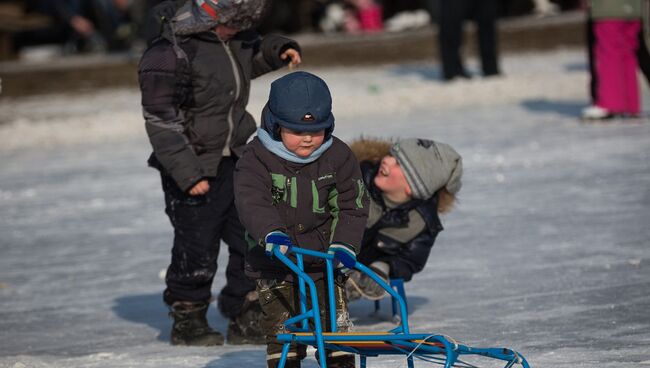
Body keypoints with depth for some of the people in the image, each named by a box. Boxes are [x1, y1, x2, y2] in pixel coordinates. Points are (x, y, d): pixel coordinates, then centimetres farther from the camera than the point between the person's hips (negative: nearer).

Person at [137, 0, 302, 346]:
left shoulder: (231, 35, 2)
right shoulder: (169, 53, -22)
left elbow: (249, 56, 27)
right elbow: (161, 121, -20)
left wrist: (277, 50, 5)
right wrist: (189, 174, -22)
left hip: (235, 159, 7)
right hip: (194, 168, -7)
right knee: (196, 252, 1)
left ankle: (244, 321, 19)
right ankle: (188, 322, 21)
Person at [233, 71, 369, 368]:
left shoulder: (338, 156, -5)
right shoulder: (256, 159, -14)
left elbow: (352, 205, -2)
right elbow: (252, 202, -28)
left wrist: (343, 245, -17)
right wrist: (271, 233, -47)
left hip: (322, 256, 2)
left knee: (335, 323, 2)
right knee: (281, 331, -1)